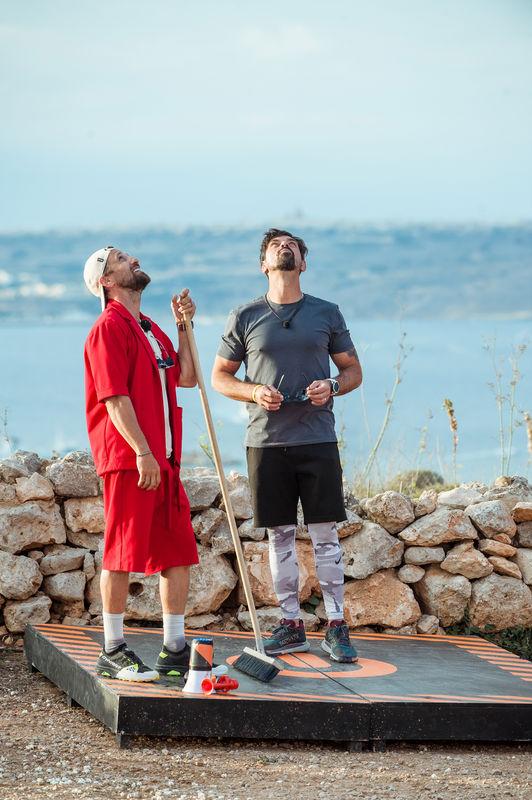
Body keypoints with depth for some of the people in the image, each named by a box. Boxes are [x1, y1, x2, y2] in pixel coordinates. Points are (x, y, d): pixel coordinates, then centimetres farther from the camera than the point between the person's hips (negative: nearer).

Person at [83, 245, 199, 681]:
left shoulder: (150, 329, 20)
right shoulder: (109, 328, -8)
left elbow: (186, 377, 19)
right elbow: (115, 398, -15)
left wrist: (184, 325, 12)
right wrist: (142, 452, -20)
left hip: (164, 460, 9)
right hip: (128, 460, -9)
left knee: (179, 551, 7)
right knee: (122, 553, -3)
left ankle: (175, 650, 13)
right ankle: (113, 652, 3)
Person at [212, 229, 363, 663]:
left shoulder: (326, 313, 8)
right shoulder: (245, 317, 6)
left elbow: (353, 370, 13)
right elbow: (220, 376, 10)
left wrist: (332, 387, -10)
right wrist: (255, 392, -9)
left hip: (318, 439, 0)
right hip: (267, 442, 0)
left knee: (325, 535, -1)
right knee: (281, 536, 5)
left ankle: (337, 627, 3)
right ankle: (292, 625, 13)